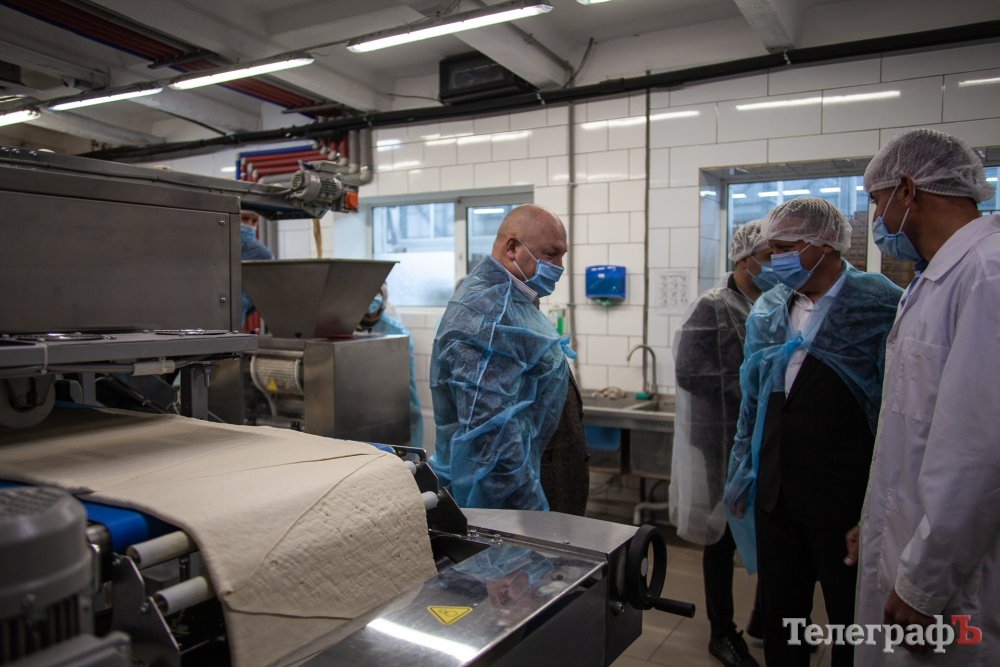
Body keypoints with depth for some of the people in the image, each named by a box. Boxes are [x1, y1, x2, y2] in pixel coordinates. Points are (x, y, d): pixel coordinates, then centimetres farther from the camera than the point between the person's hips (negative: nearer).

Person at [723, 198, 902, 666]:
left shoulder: (880, 304, -10)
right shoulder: (767, 311, 6)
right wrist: (741, 474, 13)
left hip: (848, 499, -5)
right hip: (776, 495, 5)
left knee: (852, 621, 13)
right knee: (778, 615, 18)